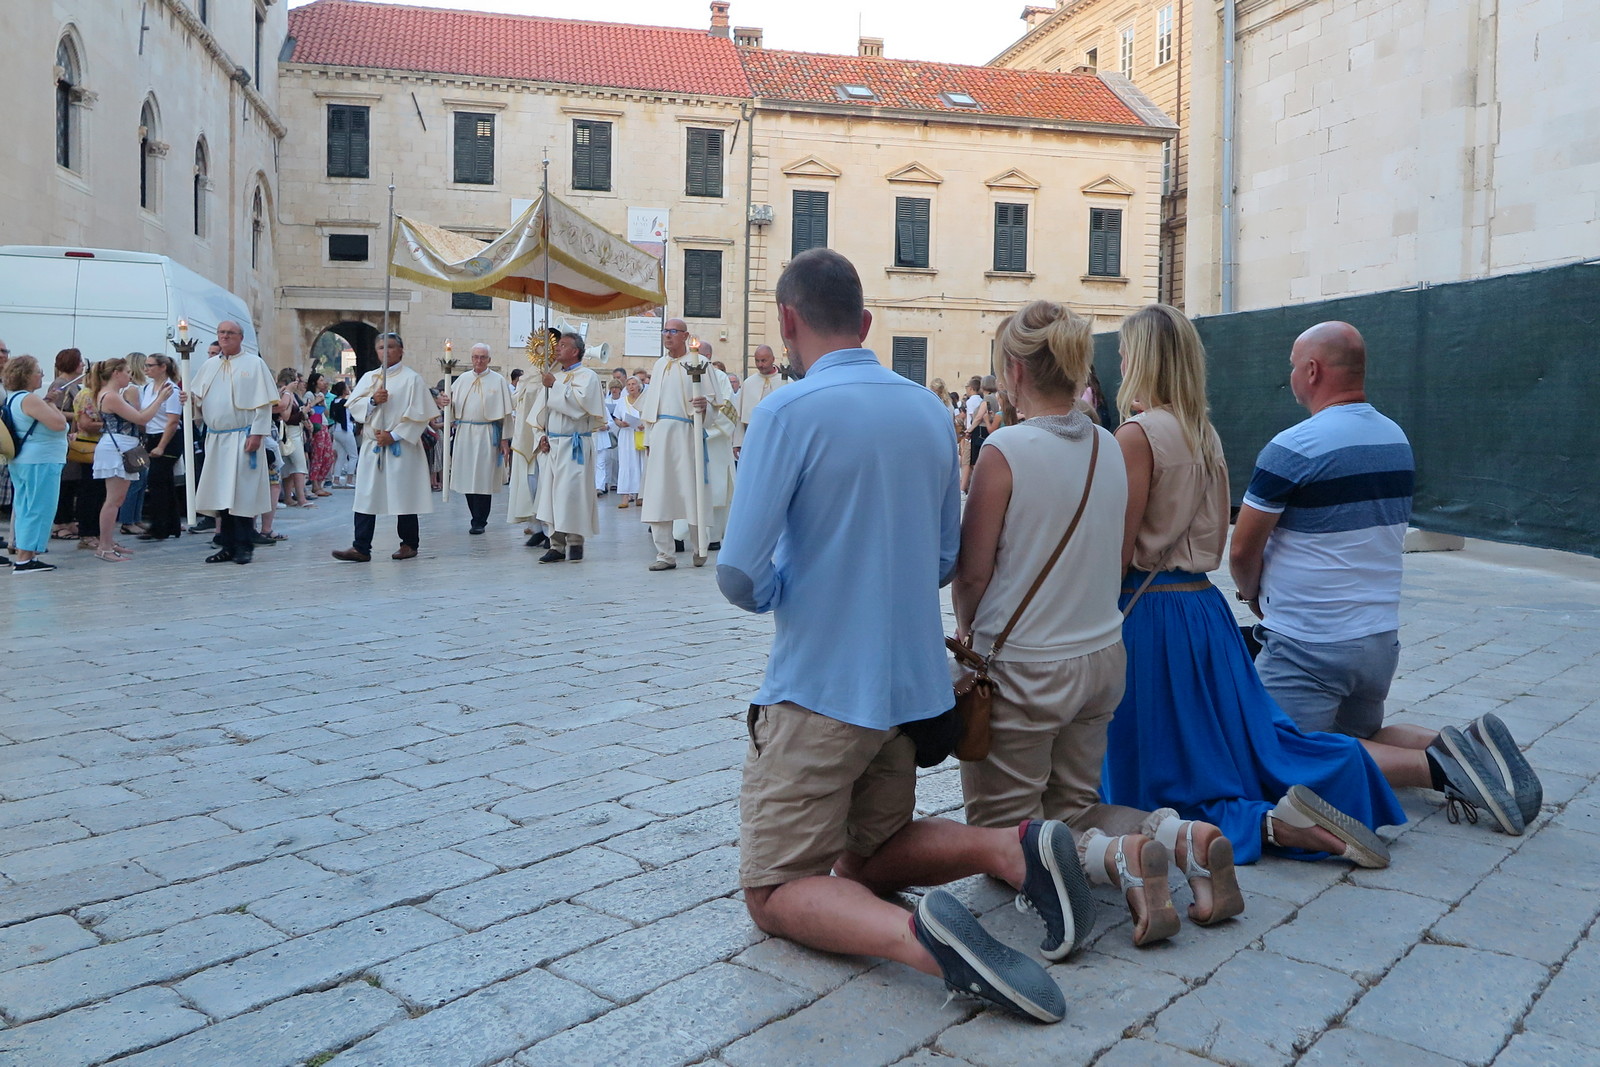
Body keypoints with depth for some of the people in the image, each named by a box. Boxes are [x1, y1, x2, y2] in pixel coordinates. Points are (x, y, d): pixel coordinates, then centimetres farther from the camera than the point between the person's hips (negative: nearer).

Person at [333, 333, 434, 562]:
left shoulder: (411, 378, -1)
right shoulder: (369, 377, 14)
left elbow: (419, 414, -8)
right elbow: (353, 406, 8)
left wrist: (394, 435, -12)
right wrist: (373, 401, -12)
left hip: (400, 448, -4)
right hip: (372, 446, 5)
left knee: (404, 496, 1)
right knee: (366, 497, -1)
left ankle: (409, 544, 15)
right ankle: (361, 548, -1)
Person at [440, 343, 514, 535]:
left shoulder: (498, 381, 1)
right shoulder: (462, 380, 12)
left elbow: (506, 412, -2)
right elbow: (451, 406, 12)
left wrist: (505, 439, -7)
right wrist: (443, 402, -12)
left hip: (487, 437, -4)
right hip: (464, 435, 4)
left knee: (483, 480, -3)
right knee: (467, 478, 5)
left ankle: (479, 522, 5)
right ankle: (477, 517, 18)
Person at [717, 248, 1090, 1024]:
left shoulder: (788, 412, -15)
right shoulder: (930, 410, 6)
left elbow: (740, 576, -16)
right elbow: (946, 559, 12)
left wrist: (776, 593, 5)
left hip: (820, 689, -6)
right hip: (913, 685, 7)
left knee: (775, 893, 5)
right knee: (867, 859, 24)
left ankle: (917, 936, -22)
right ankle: (1011, 846, -1)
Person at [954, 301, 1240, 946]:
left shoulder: (1004, 450, -18)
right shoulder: (1110, 447, 2)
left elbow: (972, 572, -12)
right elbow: (1113, 560, 10)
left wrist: (968, 630, 8)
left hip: (1021, 667, -7)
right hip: (1103, 654, 7)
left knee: (1004, 831, 8)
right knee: (1072, 808, 21)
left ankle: (1117, 858, -17)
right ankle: (1182, 837, -2)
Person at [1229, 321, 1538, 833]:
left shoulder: (1294, 448, -18)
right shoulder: (1397, 439, 9)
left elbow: (1243, 551, -14)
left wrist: (1256, 598, 8)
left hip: (1306, 648, -8)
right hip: (1381, 637, 8)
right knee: (1358, 736, 25)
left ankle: (1436, 764, -16)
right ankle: (1464, 749, 0)